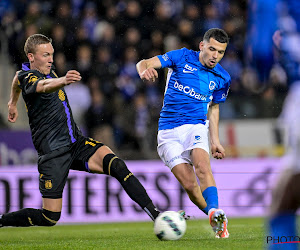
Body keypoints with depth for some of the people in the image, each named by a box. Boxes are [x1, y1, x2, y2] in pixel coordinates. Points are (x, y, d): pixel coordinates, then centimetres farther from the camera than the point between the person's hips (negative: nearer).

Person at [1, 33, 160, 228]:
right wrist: (63, 81, -61)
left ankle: (154, 213, -23)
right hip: (53, 152, -7)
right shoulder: (28, 77, -14)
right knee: (50, 218, -6)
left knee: (116, 165, -22)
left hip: (77, 143, 7)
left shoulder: (47, 70, 11)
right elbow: (43, 86, -40)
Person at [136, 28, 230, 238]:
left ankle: (216, 213, -47)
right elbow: (144, 63, -5)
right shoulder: (182, 57, 0)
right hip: (169, 132, -1)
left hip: (196, 127, 1)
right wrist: (145, 71, -30)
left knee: (203, 167, -30)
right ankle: (219, 223, 1)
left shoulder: (222, 78, 9)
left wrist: (215, 141, 17)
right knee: (190, 186, -12)